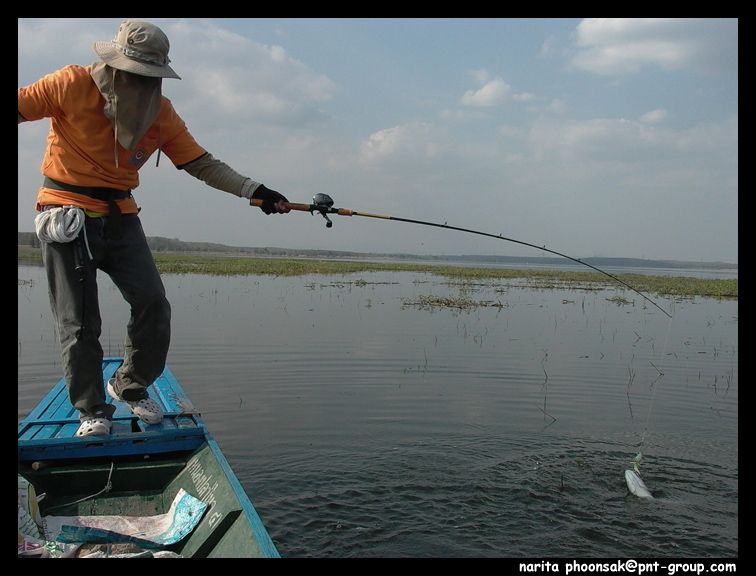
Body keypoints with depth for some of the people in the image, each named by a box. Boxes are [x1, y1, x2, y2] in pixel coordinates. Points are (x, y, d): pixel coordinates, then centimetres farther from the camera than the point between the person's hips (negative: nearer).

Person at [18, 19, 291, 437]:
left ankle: (131, 387, 19)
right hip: (67, 214, -3)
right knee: (79, 322, -1)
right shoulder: (73, 85, -9)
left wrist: (252, 191, -9)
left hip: (121, 216, 4)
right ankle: (91, 410, 16)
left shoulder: (161, 112, 2)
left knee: (153, 306, -5)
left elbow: (201, 163, 1)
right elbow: (23, 105, -1)